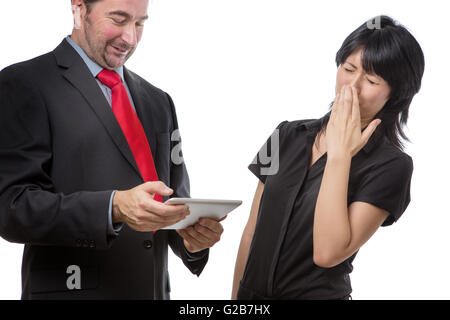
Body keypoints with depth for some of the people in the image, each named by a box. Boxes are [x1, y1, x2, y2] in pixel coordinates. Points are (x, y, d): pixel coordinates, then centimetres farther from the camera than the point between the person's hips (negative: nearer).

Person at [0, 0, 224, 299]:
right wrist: (114, 208, -26)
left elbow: (175, 202, 14)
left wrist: (193, 234, -8)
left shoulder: (158, 102, 11)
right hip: (72, 288, -5)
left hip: (155, 289, 5)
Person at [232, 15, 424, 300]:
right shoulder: (288, 135, 3)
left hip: (319, 292, -4)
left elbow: (327, 253, -23)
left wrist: (339, 154, -21)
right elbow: (252, 234, 5)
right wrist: (235, 299, 2)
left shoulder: (391, 165, -13)